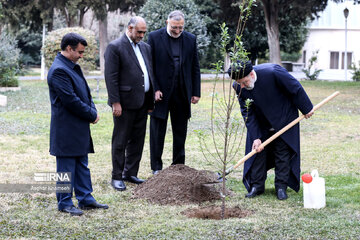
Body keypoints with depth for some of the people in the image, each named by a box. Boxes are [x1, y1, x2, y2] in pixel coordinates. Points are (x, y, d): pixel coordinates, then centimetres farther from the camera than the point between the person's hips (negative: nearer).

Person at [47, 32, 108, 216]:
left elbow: (85, 92, 19)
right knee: (66, 167, -1)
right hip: (66, 130, -10)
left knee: (82, 165, 15)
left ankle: (85, 199, 22)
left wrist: (92, 110, 1)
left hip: (80, 128, 10)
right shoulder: (59, 70, -19)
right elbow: (70, 100, -22)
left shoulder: (73, 67, 13)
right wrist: (91, 115, -12)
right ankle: (65, 203, 7)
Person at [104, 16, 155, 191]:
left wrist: (151, 101, 14)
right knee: (120, 141, 0)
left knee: (137, 140, 11)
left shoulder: (145, 47, 14)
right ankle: (117, 177, 7)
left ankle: (130, 173, 21)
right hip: (125, 102, -7)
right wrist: (115, 102, -17)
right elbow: (111, 77, -12)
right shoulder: (115, 47, -8)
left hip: (142, 102, 7)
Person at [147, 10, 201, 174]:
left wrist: (196, 92, 5)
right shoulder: (155, 37, -2)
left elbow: (195, 67, 10)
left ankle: (179, 166, 17)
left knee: (180, 133, 9)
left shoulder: (190, 39, 7)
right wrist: (154, 89, -11)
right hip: (161, 93, -3)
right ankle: (156, 168, 11)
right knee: (158, 132, 3)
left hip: (182, 93, 3)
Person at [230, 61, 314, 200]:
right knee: (258, 151, 2)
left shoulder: (272, 72, -35)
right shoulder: (239, 87, -21)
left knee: (282, 152, 1)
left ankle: (281, 187, 10)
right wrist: (256, 137, -19)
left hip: (284, 119, -3)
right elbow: (247, 113, -14)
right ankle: (257, 186, 13)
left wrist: (306, 109, -10)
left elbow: (296, 89, -21)